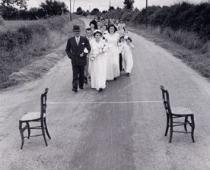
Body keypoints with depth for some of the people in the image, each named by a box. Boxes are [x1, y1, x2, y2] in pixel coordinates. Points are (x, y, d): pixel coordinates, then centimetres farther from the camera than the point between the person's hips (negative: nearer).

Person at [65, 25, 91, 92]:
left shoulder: (84, 39, -2)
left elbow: (89, 49, 3)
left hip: (82, 60, 1)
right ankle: (74, 87, -6)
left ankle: (81, 85, 29)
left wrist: (84, 54, -10)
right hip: (74, 60, -1)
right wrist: (70, 56, -3)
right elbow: (67, 49, 11)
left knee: (81, 74, 13)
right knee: (75, 74, -6)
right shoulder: (70, 40, 1)